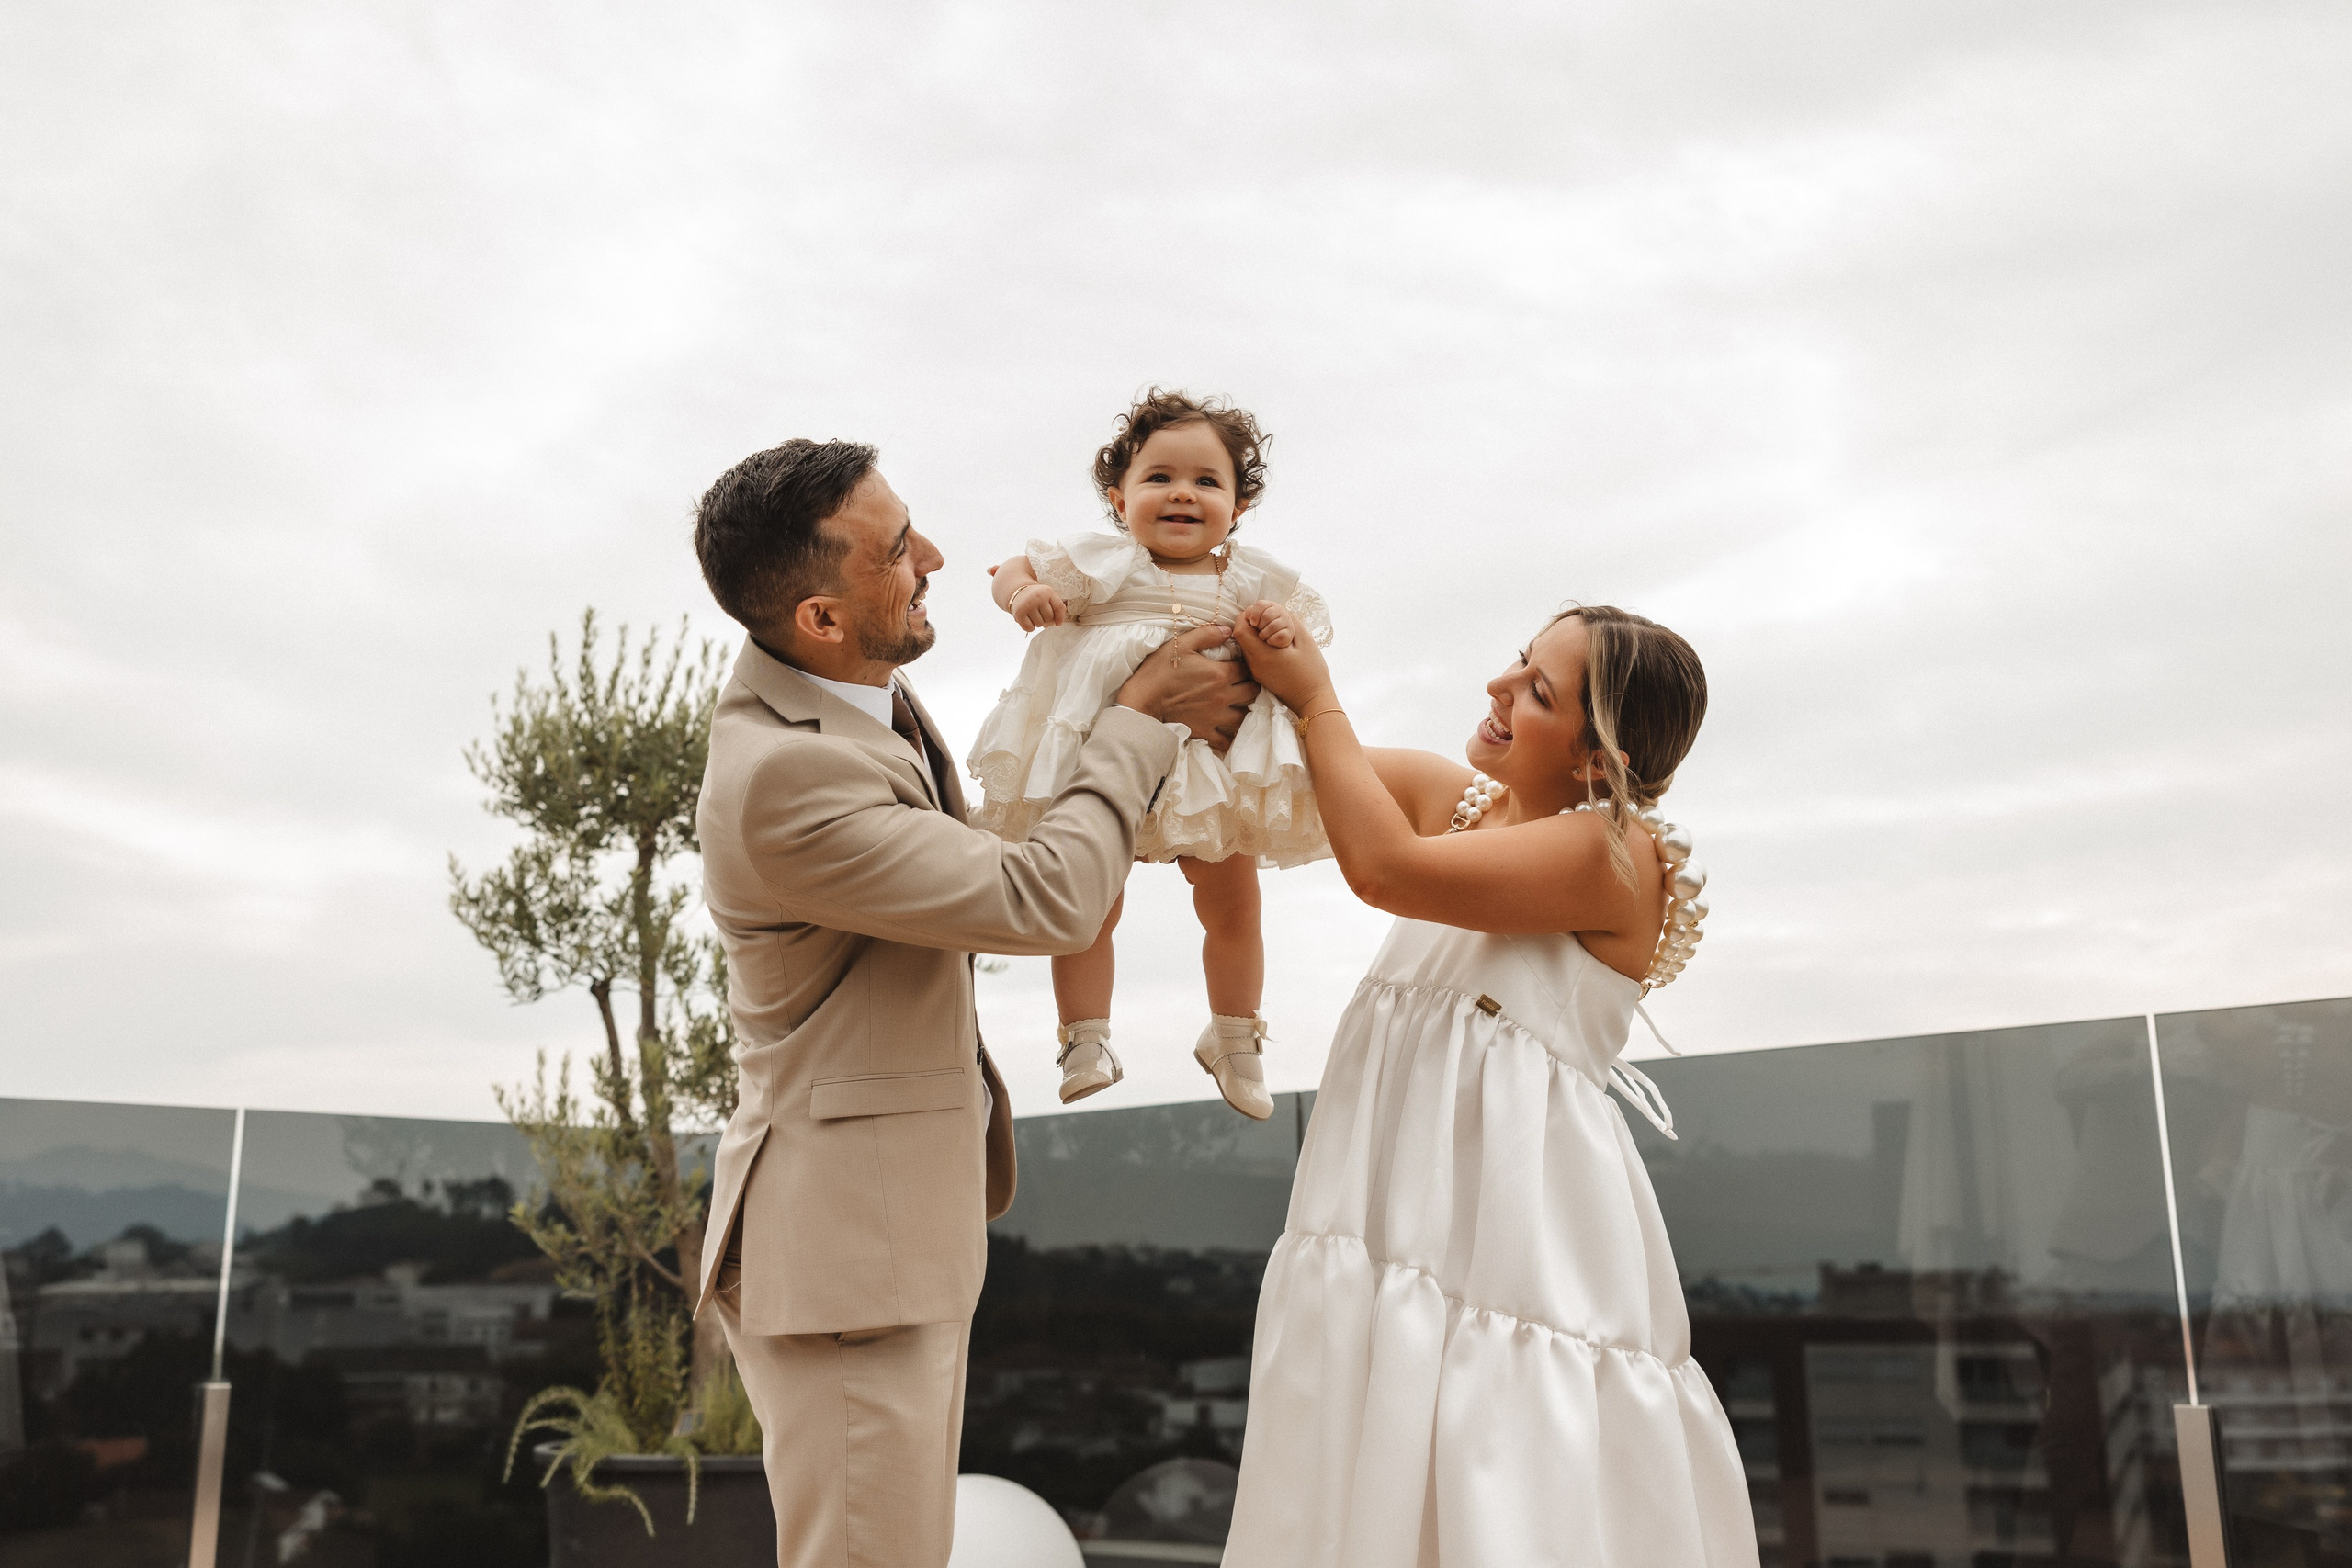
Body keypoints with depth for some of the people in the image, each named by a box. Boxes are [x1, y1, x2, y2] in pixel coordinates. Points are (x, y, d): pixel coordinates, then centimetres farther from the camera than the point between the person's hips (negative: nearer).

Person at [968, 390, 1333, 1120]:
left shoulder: (1253, 579, 2)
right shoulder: (1101, 561, -4)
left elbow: (1313, 620, 11)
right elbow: (1016, 569, 1)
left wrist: (1288, 635, -13)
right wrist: (1023, 593, -23)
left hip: (1215, 769, 2)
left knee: (1233, 904, 11)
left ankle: (1234, 1039, 32)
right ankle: (1085, 1041, 13)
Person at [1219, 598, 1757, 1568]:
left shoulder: (1616, 855, -13)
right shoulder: (1456, 795, 10)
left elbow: (1384, 867, -21)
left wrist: (1315, 696, -12)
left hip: (1517, 1210, -7)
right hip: (1397, 1196, 7)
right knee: (1377, 1486, 11)